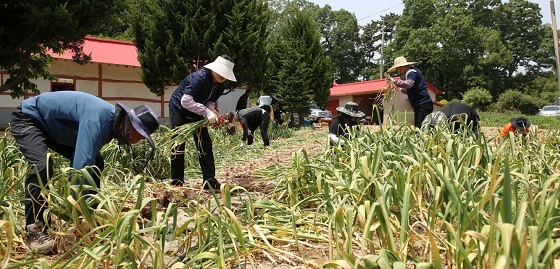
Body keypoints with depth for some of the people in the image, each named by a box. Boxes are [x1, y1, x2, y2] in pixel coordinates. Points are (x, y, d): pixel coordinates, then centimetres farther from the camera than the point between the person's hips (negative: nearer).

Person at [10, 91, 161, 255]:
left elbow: (85, 160, -1)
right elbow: (81, 165, -44)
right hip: (28, 118, -9)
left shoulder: (111, 123, -7)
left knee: (95, 162, 3)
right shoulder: (97, 119, -37)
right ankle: (34, 231, -23)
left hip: (53, 126, 9)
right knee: (43, 164, -33)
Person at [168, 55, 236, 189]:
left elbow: (210, 103, -6)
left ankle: (210, 181, 2)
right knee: (178, 146, -4)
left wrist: (212, 114, -28)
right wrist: (207, 112, -41)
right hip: (179, 109, -6)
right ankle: (176, 182, 8)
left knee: (205, 145, -1)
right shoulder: (200, 77, -31)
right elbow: (185, 101, -37)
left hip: (196, 114, 7)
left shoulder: (220, 86, -7)